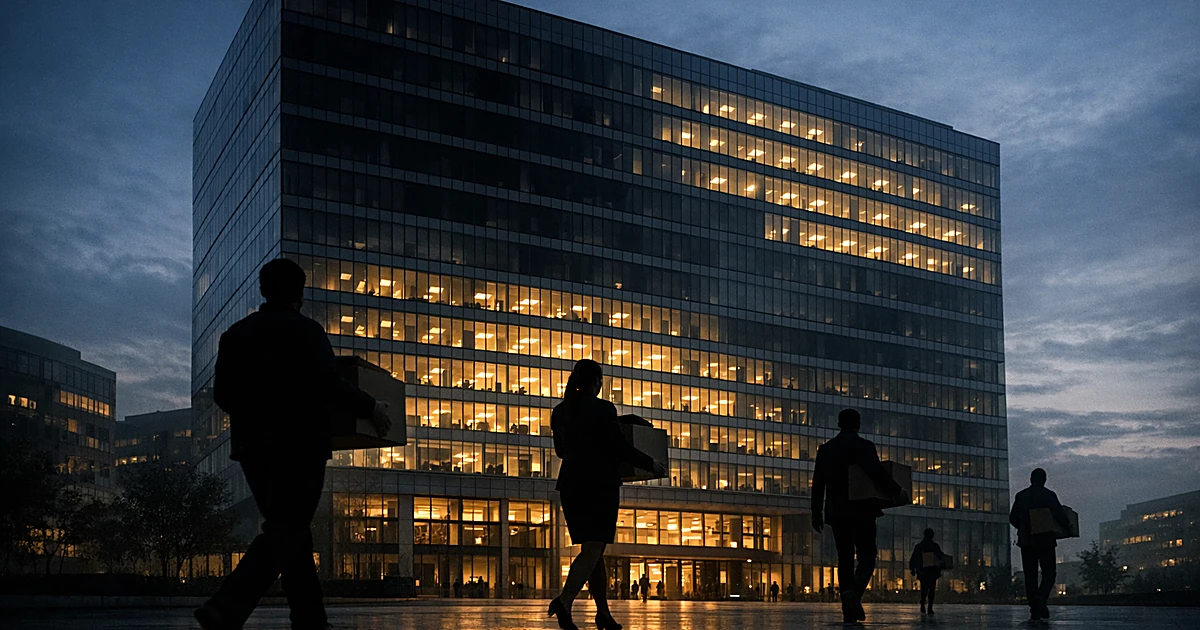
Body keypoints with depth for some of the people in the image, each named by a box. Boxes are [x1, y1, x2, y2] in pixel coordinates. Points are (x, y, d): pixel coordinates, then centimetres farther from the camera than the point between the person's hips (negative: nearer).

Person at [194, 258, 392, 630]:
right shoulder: (305, 331, -7)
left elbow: (221, 394, 11)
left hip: (252, 446, 7)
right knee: (287, 531, -5)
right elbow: (330, 386, -18)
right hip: (299, 446, -7)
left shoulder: (235, 334, 11)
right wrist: (369, 408, -6)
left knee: (290, 530, 14)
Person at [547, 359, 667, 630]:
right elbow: (620, 448, -9)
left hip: (571, 484, 6)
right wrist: (651, 464, 4)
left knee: (593, 549, 13)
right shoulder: (603, 409, -9)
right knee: (592, 549, -9)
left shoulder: (560, 411, 9)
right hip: (600, 484, -6)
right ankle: (564, 600, -29)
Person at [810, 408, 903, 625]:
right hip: (862, 510, -4)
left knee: (845, 558, 9)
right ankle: (854, 592, -27)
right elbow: (877, 473, -18)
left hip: (836, 512, 4)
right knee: (866, 557, 2)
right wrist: (897, 491, -3)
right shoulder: (864, 446, -6)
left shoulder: (825, 449, 9)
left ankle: (848, 611, 3)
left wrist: (817, 514, 13)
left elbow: (817, 484, 8)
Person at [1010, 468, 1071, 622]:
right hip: (1046, 540, -3)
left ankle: (1034, 609, 1)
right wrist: (1067, 527, 4)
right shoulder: (1049, 495, -4)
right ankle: (1041, 598, -23)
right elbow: (1059, 514, -13)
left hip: (1026, 541, 3)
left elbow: (1013, 518, 4)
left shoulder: (1021, 496, 5)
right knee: (1048, 574, 4)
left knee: (1030, 576, 6)